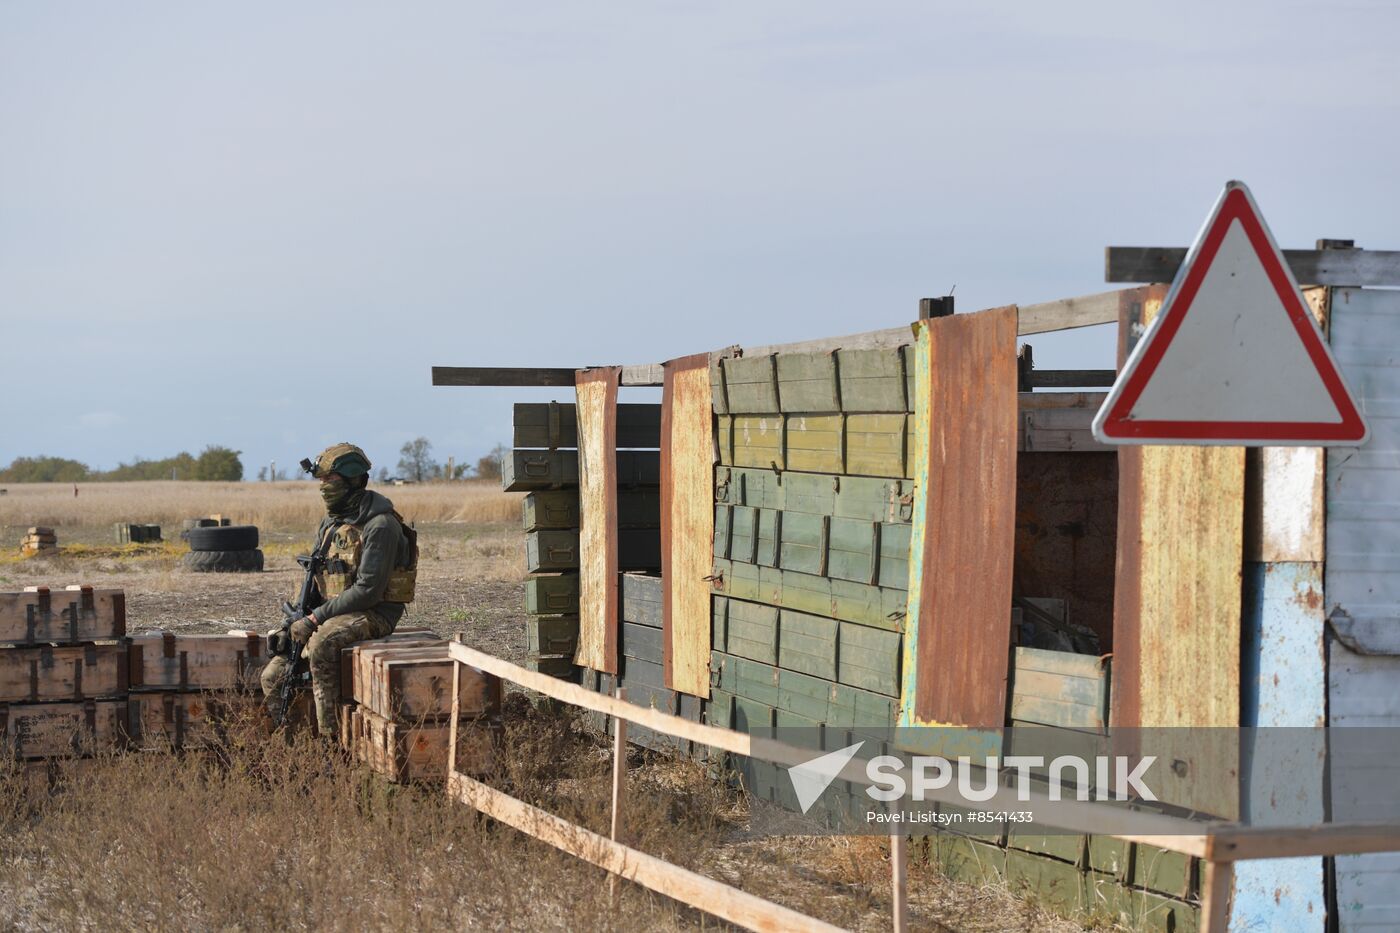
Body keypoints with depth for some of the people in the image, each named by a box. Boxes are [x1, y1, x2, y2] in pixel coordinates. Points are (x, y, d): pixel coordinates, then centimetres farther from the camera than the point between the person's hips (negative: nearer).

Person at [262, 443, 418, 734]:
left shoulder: (380, 525, -16)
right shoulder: (330, 522, 12)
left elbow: (368, 590, -23)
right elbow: (315, 580, 17)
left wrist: (315, 618, -22)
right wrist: (293, 621, 1)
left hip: (373, 614, -8)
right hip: (333, 613, 9)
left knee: (322, 641, -38)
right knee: (273, 676, -2)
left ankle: (329, 736, -32)